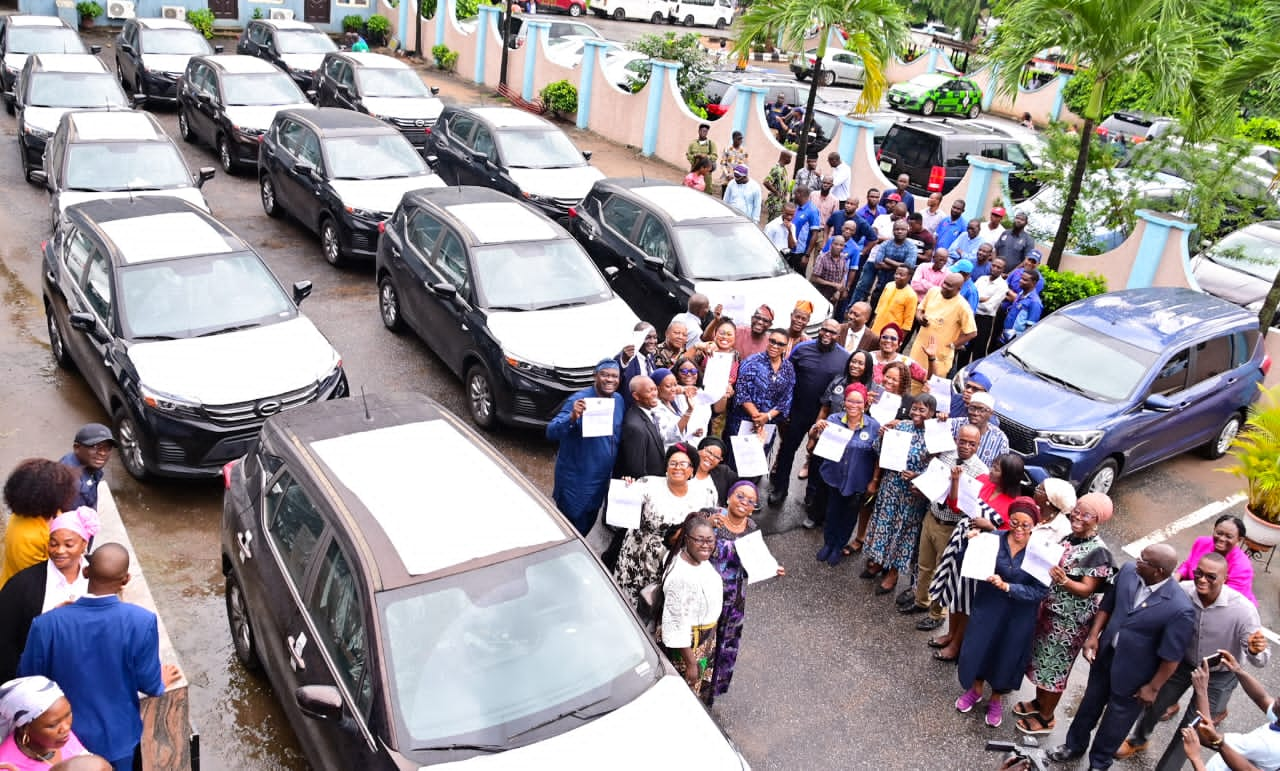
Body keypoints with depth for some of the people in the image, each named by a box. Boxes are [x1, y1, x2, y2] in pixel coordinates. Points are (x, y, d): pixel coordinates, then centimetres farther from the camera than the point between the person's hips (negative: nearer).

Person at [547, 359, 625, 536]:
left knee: (587, 525, 24)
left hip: (602, 479, 7)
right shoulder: (579, 400, -21)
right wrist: (572, 417, -46)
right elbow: (551, 432, -29)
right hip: (575, 480, -6)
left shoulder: (619, 400, -1)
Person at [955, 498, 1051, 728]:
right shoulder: (994, 539, -14)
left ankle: (996, 700, 43)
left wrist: (1007, 586, -29)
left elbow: (1040, 591, -20)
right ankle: (976, 689, 45)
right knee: (978, 648, 15)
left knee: (1007, 655, 16)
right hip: (987, 606, 2)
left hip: (1019, 616, -1)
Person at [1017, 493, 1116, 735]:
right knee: (1041, 659, 20)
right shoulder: (1068, 538, 3)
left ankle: (1046, 718, 24)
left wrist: (1063, 581, -38)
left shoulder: (1098, 552, -20)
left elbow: (1086, 590, -22)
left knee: (1054, 666, 6)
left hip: (1070, 621, -7)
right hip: (1048, 609, 8)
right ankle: (1039, 702, 41)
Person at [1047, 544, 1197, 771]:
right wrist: (1093, 635, -3)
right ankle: (1074, 745, 52)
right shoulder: (1128, 571, -15)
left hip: (1132, 674, -5)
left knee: (1114, 723, 20)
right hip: (1105, 656, 5)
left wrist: (1153, 687, -12)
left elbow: (1171, 657, -20)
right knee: (1089, 705, 27)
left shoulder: (1180, 609, -31)